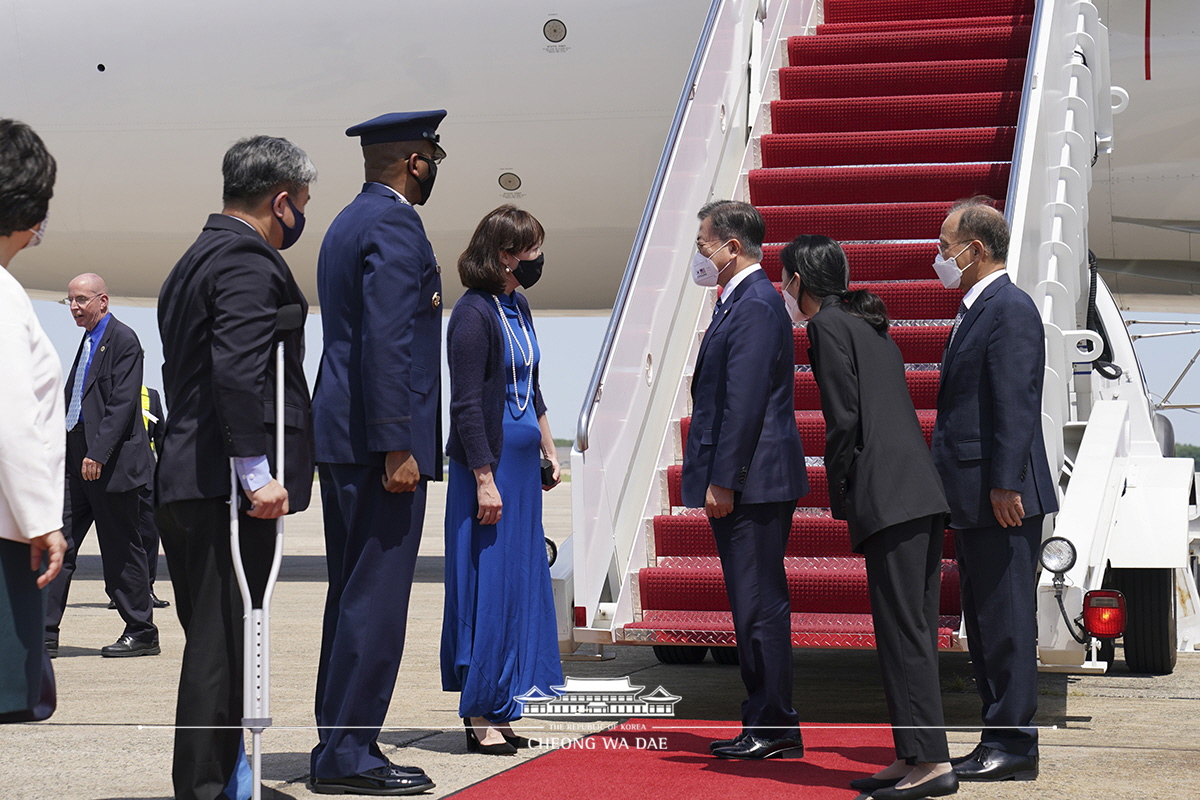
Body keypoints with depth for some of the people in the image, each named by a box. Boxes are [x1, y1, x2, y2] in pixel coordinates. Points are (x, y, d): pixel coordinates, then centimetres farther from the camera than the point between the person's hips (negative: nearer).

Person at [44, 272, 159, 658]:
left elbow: (122, 403, -17)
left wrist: (98, 453, -22)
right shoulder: (89, 340, 18)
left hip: (111, 463, -9)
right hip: (77, 460, 9)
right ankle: (44, 633, 3)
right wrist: (62, 451, 14)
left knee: (121, 550, -1)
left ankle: (142, 633, 10)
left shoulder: (123, 340, -10)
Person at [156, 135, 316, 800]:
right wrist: (257, 472, -23)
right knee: (222, 648, -6)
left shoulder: (194, 260, 21)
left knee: (214, 642, 15)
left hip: (184, 485, 10)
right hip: (225, 490, -10)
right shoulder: (251, 261, -11)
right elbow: (239, 371, -23)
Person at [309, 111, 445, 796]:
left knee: (352, 596, 13)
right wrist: (396, 448, -22)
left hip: (341, 435, 10)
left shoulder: (349, 224, 19)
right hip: (381, 440, -10)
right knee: (376, 598, -8)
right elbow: (386, 342, -20)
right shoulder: (394, 226, -12)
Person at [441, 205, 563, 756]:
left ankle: (496, 712, 18)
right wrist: (484, 479, -20)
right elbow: (467, 406, -18)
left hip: (522, 462, 9)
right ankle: (481, 717, 2)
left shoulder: (518, 308, 12)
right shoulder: (474, 314, -15)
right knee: (489, 584, -5)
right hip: (489, 463, -9)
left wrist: (548, 451, 19)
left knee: (520, 581, 11)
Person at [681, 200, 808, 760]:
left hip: (752, 483, -11)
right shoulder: (742, 301, 18)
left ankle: (774, 729, -2)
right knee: (755, 605, 12)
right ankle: (766, 725, 18)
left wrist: (722, 482, -21)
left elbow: (745, 403, -20)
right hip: (745, 484, 11)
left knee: (761, 605, -6)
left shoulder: (754, 305, -14)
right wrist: (718, 479, 19)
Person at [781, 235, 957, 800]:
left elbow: (844, 419, -11)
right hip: (923, 494, 9)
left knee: (903, 630, -8)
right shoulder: (870, 324, 24)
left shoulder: (826, 324, -3)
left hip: (888, 498, -9)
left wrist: (840, 496, -3)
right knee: (913, 630, 10)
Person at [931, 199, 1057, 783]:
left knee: (1007, 624, -6)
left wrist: (1004, 486, -23)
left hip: (1002, 499, -10)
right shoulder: (975, 312, 19)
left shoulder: (1010, 309, -12)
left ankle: (1015, 745, -2)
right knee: (983, 625, 13)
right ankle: (998, 739, 19)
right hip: (973, 499, 10)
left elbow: (1016, 403, -19)